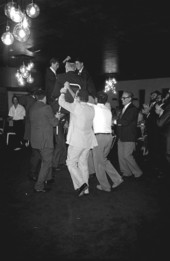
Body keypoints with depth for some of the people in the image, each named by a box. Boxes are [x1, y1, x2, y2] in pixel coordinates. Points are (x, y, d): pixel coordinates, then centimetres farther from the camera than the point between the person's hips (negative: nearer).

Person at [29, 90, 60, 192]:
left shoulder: (32, 108, 8)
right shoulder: (46, 107, -13)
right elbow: (54, 123, -11)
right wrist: (57, 117, 11)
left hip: (35, 140, 8)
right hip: (45, 140, -8)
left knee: (44, 160, 25)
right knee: (46, 162, 3)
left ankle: (48, 177, 41)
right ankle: (39, 186, 3)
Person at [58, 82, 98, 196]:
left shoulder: (76, 107, -14)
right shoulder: (91, 109, 6)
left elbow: (61, 102, -4)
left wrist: (64, 90, 14)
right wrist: (69, 89, 27)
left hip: (77, 141, -7)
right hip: (87, 141, 7)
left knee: (71, 163, 5)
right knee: (83, 164, 15)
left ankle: (81, 184, -6)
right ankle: (85, 189, 22)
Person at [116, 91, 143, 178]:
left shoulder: (133, 109, -11)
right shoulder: (123, 109, 17)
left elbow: (126, 122, -20)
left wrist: (118, 122, -7)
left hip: (129, 137, -8)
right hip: (121, 136, 8)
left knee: (127, 155, -7)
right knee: (120, 155, 8)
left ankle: (137, 172, 11)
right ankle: (126, 172, 21)